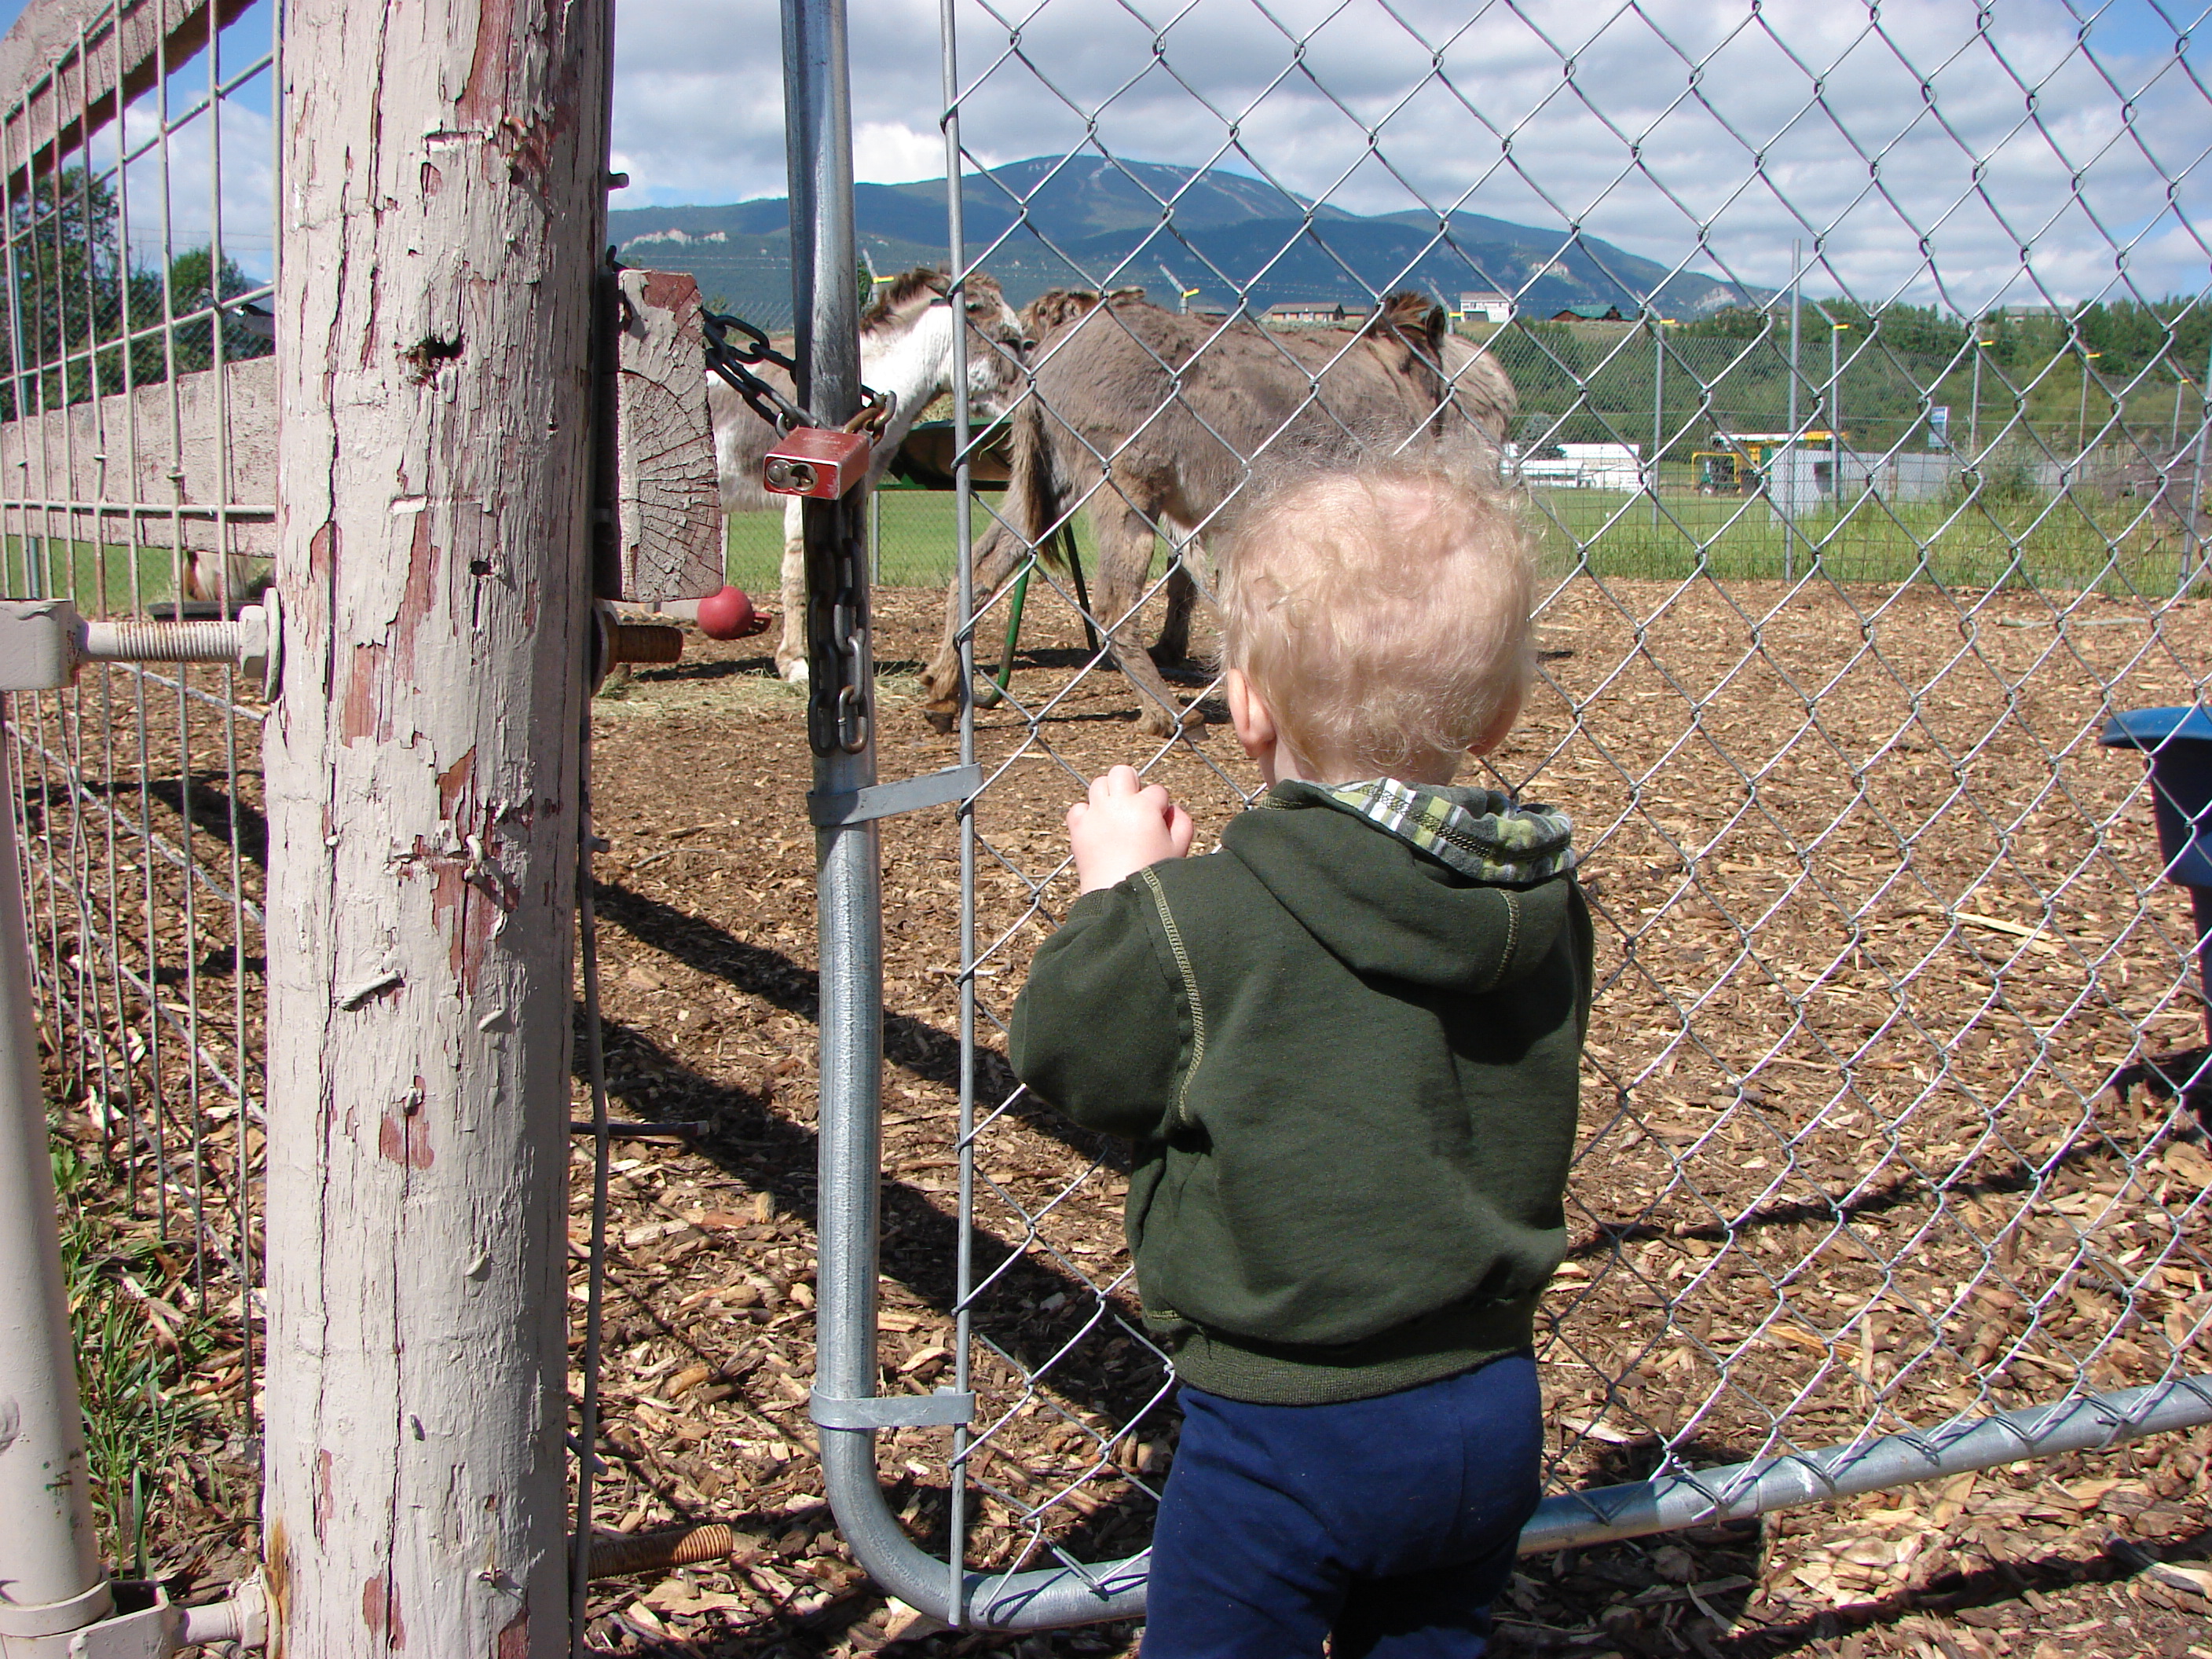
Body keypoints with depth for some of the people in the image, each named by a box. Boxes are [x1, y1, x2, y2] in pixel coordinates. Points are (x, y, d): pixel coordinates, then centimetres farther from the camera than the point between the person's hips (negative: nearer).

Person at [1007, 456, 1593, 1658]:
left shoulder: (1198, 925, -24)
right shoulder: (1546, 904, -5)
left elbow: (1062, 1052, -9)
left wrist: (1118, 886, 5)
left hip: (1287, 1433, -5)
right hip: (1491, 1414, 6)